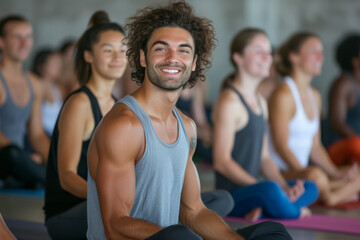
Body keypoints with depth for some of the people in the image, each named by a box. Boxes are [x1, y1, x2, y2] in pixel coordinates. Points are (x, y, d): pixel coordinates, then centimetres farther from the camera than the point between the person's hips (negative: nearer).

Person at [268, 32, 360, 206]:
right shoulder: (284, 94, -11)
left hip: (301, 171, 9)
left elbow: (315, 146, 16)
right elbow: (281, 145, -16)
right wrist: (305, 172, -22)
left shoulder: (315, 96, 16)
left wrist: (336, 173, 3)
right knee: (315, 175, -37)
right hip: (279, 173, -9)